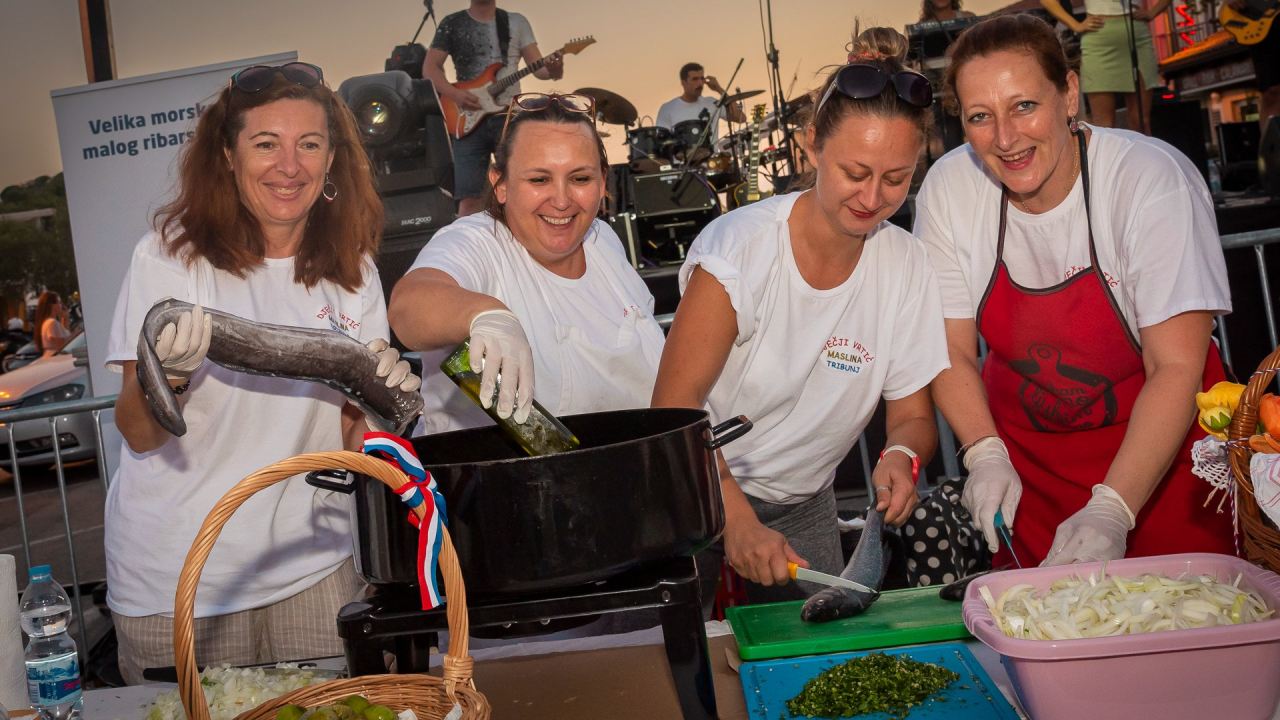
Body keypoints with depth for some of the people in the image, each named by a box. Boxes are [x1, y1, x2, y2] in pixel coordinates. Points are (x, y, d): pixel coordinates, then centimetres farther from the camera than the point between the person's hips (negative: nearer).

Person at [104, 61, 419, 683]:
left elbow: (350, 447, 4)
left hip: (310, 568, 3)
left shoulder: (352, 273, 2)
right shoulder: (169, 256, -8)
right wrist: (166, 373, -29)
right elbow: (137, 435, -9)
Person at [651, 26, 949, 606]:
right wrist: (736, 519, -28)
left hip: (802, 508, 4)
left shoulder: (906, 266, -9)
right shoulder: (740, 247, -21)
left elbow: (912, 414, -1)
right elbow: (674, 404, -20)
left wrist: (902, 455, -25)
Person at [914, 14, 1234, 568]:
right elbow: (952, 349, -5)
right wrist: (986, 455, -21)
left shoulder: (1152, 181, -21)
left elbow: (1177, 367, -23)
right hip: (1022, 445, 3)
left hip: (1156, 447, -2)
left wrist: (1111, 509, -33)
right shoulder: (948, 189, -11)